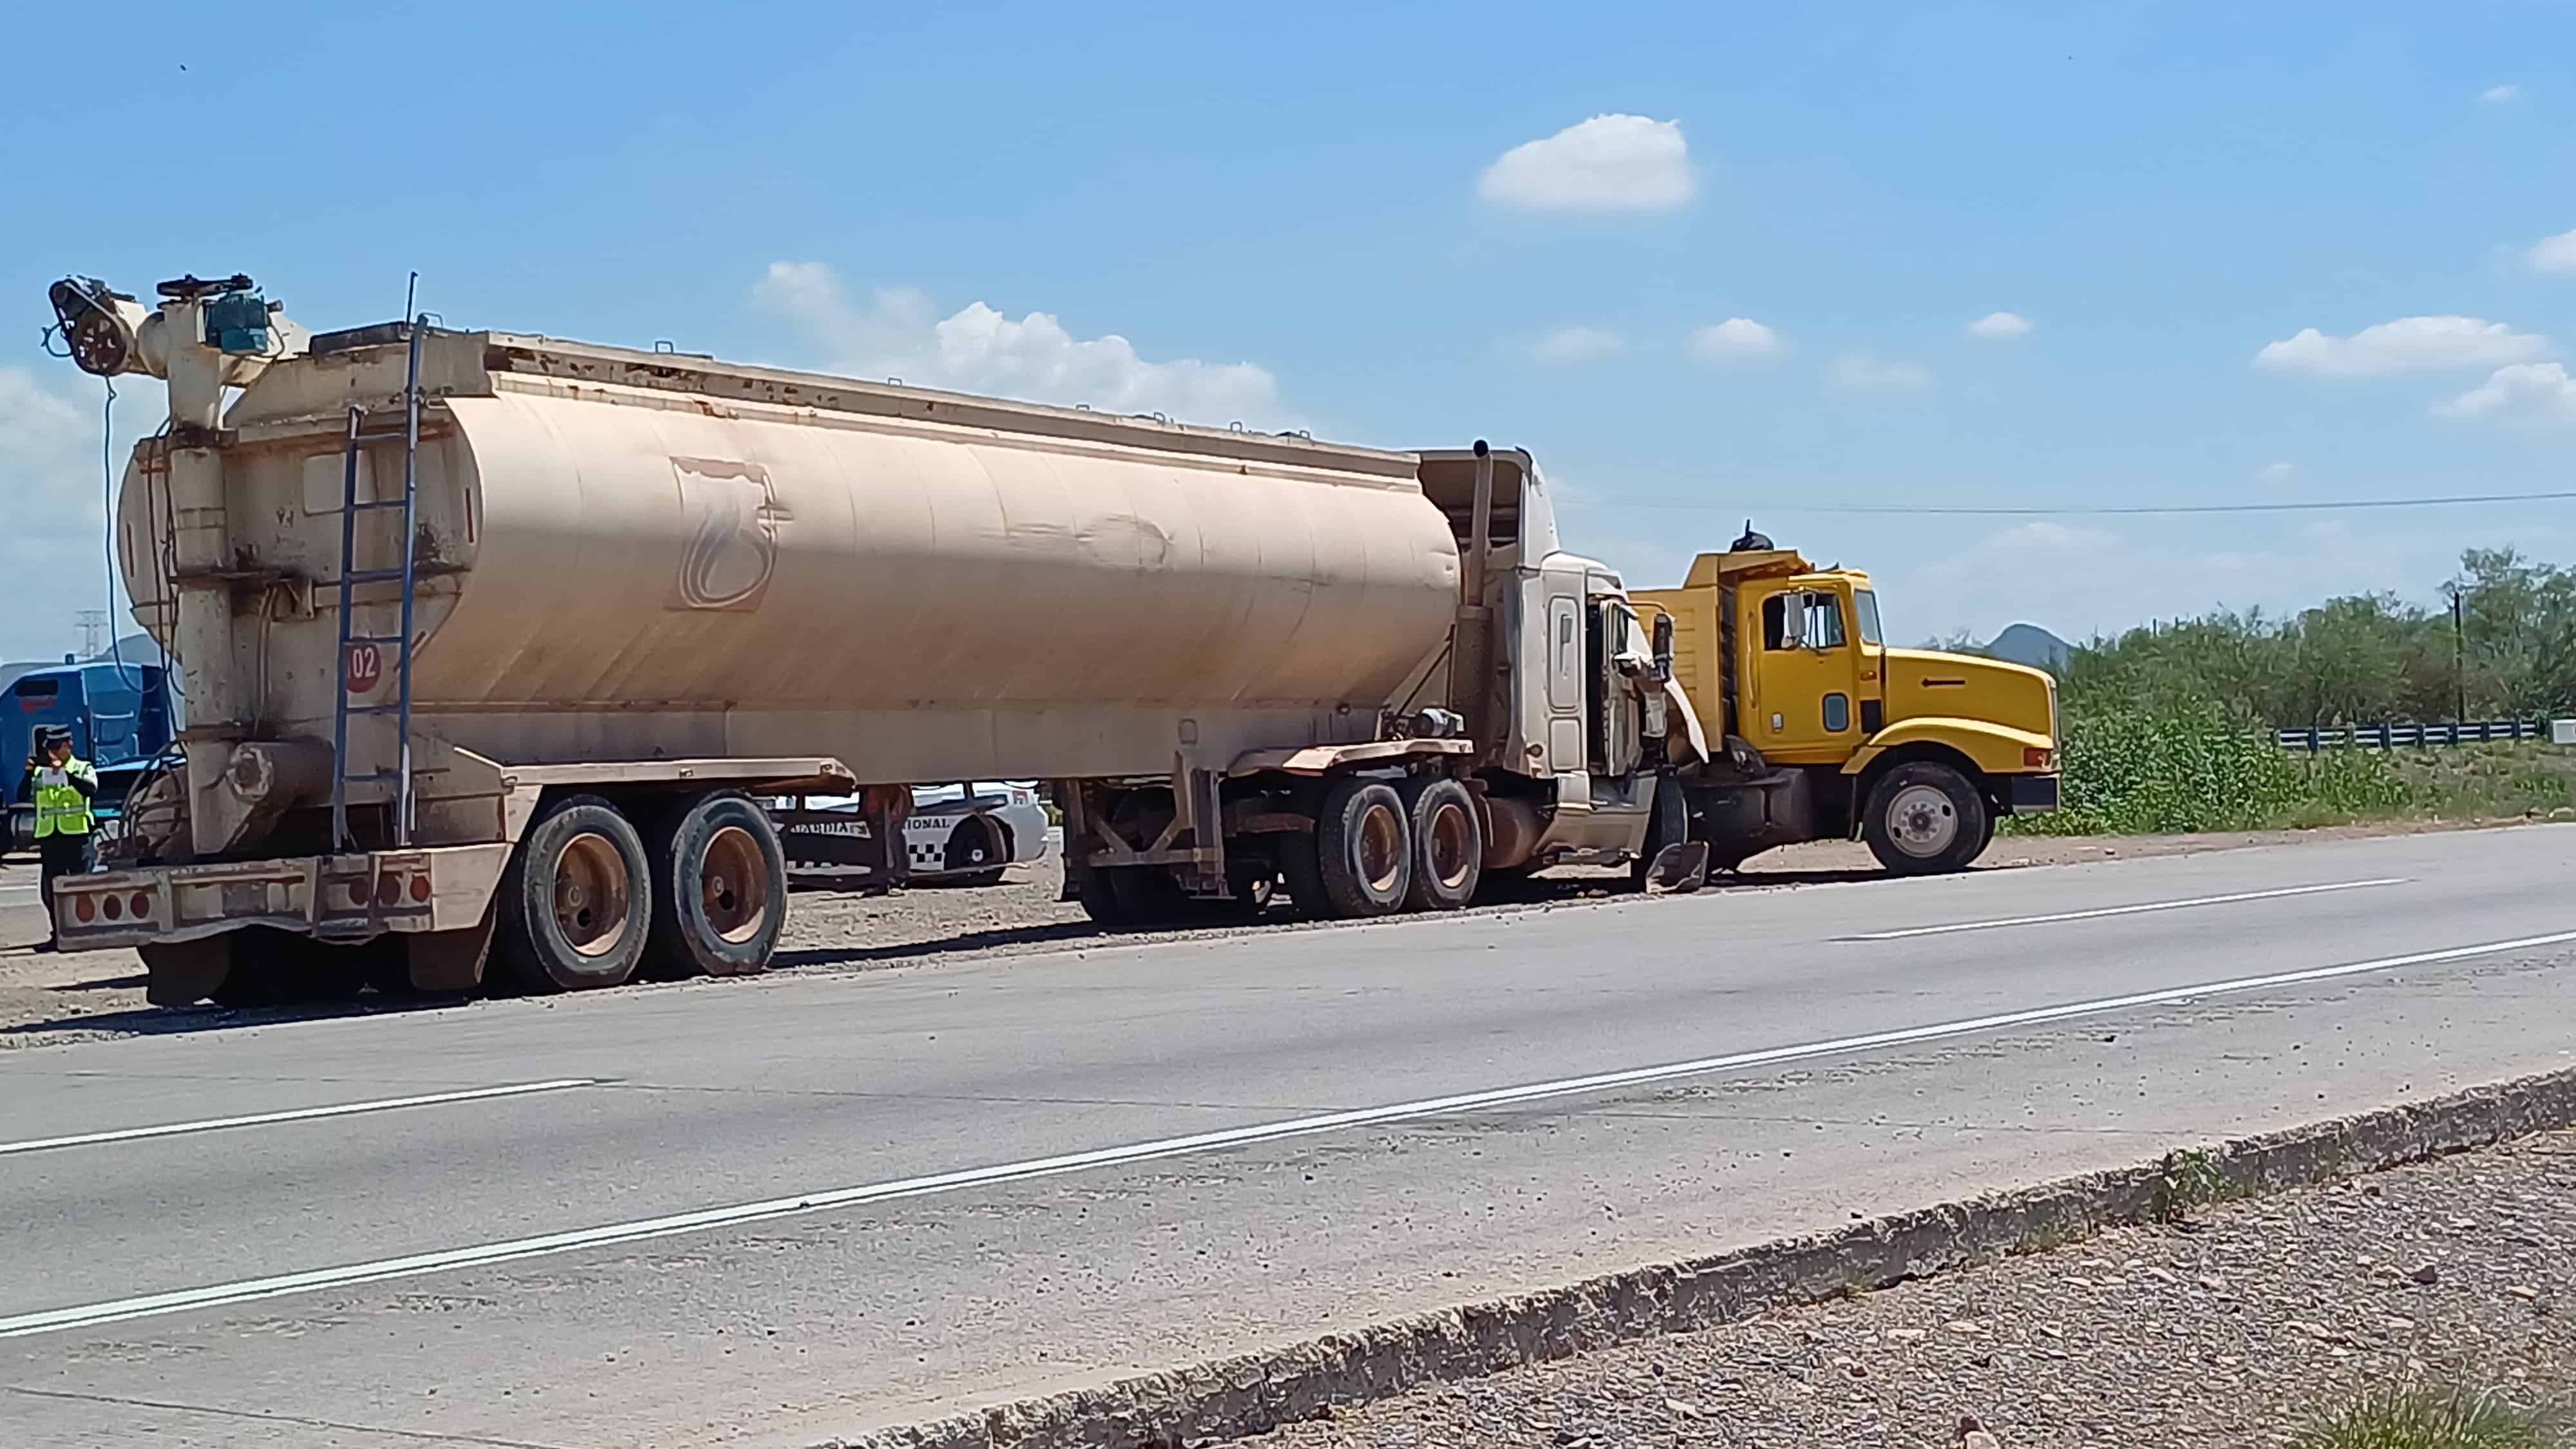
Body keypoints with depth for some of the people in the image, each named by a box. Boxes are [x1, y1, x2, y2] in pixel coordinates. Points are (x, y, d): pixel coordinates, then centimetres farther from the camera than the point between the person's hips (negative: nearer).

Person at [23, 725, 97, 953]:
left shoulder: (83, 769, 3)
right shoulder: (40, 772, 12)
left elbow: (91, 789, -17)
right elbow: (23, 795, 1)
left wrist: (66, 773, -26)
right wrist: (29, 773, -15)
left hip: (76, 834, -4)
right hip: (49, 837, 4)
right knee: (51, 890, 6)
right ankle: (57, 935, 13)